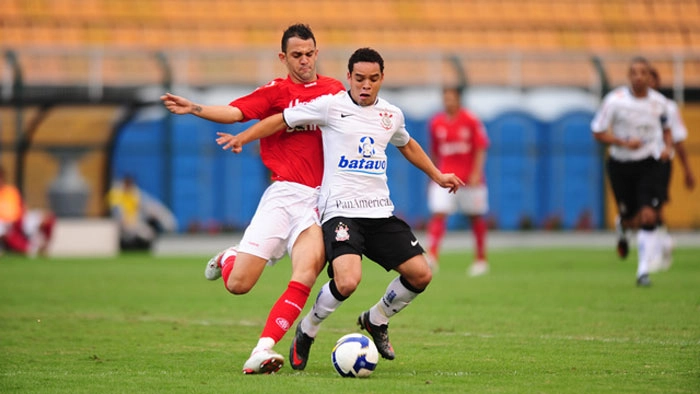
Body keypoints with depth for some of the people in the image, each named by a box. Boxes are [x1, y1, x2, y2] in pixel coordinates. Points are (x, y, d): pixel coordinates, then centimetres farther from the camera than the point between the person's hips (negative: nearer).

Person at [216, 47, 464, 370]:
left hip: (381, 211, 6)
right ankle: (306, 332, 1)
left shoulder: (392, 115, 13)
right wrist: (241, 138, -4)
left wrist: (437, 176, 40)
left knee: (420, 274, -4)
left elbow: (407, 145, 34)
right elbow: (282, 120, 4)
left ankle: (376, 320, 25)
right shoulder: (330, 106, -2)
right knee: (347, 281, -27)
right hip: (341, 211, -6)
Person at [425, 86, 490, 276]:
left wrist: (476, 173, -15)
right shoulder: (436, 123, 4)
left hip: (469, 180, -1)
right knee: (438, 214, -15)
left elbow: (480, 149, -5)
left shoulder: (471, 121, -5)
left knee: (476, 217, 9)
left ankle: (481, 259, 22)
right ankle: (432, 256, -23)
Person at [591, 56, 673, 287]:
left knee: (648, 216, -14)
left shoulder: (658, 101, -1)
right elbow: (598, 132, -7)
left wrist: (666, 147, -2)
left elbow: (665, 128, 18)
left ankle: (643, 271, -7)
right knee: (631, 219, 4)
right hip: (621, 164, -1)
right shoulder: (615, 100, -12)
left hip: (649, 164, 1)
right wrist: (624, 143, -21)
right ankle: (623, 228, 45)